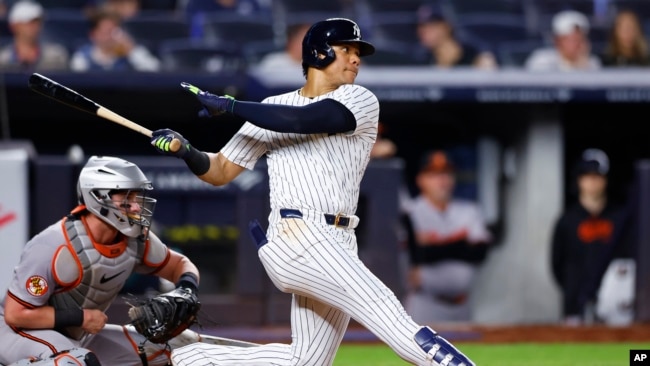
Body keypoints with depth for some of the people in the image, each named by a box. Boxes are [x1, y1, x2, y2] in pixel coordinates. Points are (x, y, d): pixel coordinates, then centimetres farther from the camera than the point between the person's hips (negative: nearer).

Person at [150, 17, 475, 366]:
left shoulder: (362, 102, 7)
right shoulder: (273, 109, 10)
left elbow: (303, 120, -11)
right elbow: (220, 171, 14)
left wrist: (228, 105, -10)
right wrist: (187, 152, -6)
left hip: (338, 246, 4)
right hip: (296, 236, -4)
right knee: (377, 300, -24)